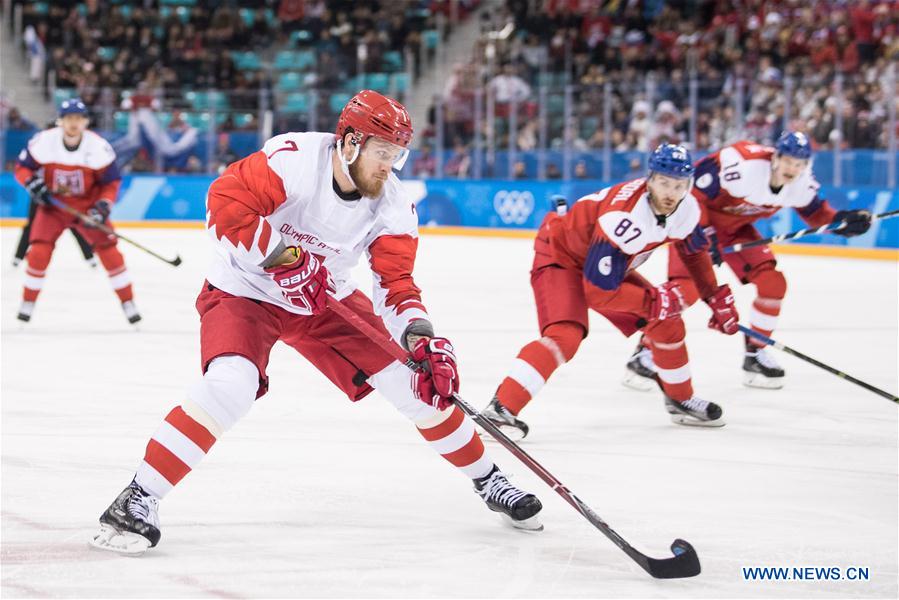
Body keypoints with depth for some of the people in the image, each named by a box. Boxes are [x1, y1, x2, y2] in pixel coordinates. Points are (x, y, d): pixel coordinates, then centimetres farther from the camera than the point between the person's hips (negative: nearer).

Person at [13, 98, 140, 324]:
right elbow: (22, 167, -5)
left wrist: (102, 208, -22)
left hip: (87, 205, 0)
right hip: (52, 205, 0)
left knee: (108, 249, -8)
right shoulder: (43, 142, -19)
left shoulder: (99, 147, -19)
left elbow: (111, 182, -9)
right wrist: (33, 184, -24)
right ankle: (28, 303, 3)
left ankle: (128, 303, 4)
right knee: (39, 251, -14)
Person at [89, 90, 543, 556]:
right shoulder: (294, 158, -28)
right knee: (230, 386, -32)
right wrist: (281, 257, -34)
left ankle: (488, 481, 22)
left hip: (326, 301, 5)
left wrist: (419, 335, -29)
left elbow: (395, 282, -11)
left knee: (420, 380, 0)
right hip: (244, 291, -5)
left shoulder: (392, 206, -12)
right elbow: (226, 201, -32)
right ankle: (137, 500, -23)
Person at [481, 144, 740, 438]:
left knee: (665, 320, 6)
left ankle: (680, 399, 27)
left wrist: (717, 297, 9)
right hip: (559, 256, -8)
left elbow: (695, 251, 12)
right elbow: (598, 291, -33)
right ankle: (500, 408, -31)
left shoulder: (686, 208, -13)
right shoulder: (624, 217, -37)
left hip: (610, 266, 8)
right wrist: (654, 300, -26)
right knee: (565, 336, -29)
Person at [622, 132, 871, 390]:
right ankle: (644, 355, -8)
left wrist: (843, 220, -13)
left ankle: (755, 355, 13)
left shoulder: (801, 183, -14)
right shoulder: (742, 164, -35)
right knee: (686, 289, -20)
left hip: (735, 226, 7)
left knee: (773, 282, -4)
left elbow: (815, 211, 6)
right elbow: (692, 193, -28)